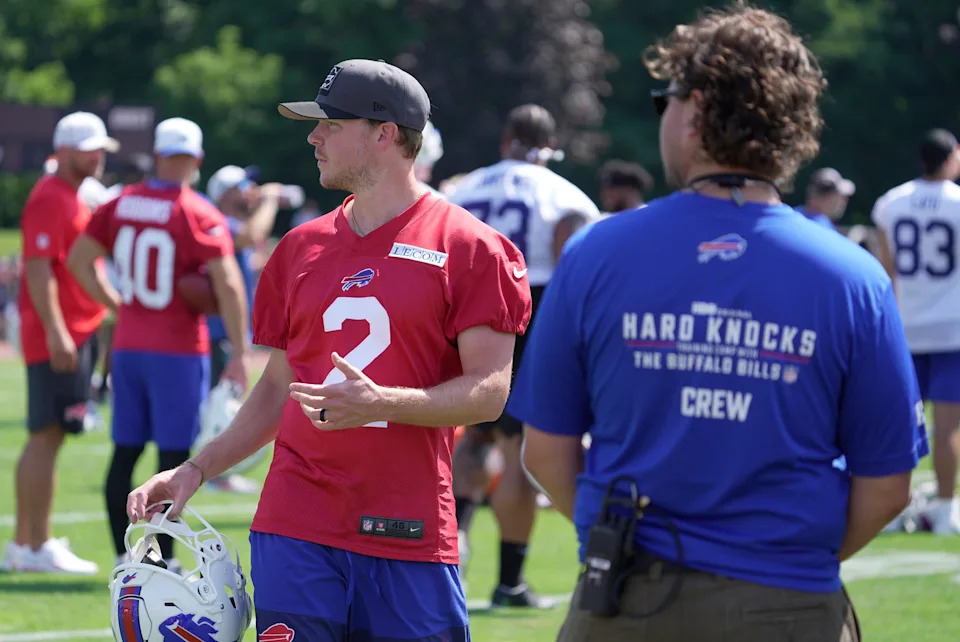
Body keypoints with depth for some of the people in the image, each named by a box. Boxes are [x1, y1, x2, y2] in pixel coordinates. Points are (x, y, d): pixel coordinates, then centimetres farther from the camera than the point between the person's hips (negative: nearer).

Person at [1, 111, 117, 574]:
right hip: (58, 336, -10)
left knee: (45, 438, 13)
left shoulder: (74, 197, 18)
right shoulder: (50, 198, -12)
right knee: (47, 436, -9)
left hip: (77, 333, 10)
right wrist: (55, 331, -25)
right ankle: (38, 547, -8)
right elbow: (38, 268, -19)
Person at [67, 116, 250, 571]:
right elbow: (228, 285, -18)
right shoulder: (198, 215, -11)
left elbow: (78, 260, 11)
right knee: (173, 455, -1)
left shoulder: (121, 205, 5)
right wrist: (239, 354, -14)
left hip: (127, 346, 5)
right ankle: (164, 560, 0)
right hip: (178, 351, -5)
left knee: (125, 452, 11)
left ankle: (123, 557, 15)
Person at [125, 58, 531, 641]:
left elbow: (489, 392, -8)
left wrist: (381, 403, -22)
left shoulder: (468, 247, -2)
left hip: (410, 532, -4)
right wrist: (196, 470, 8)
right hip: (295, 527, 4)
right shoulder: (302, 248, 15)